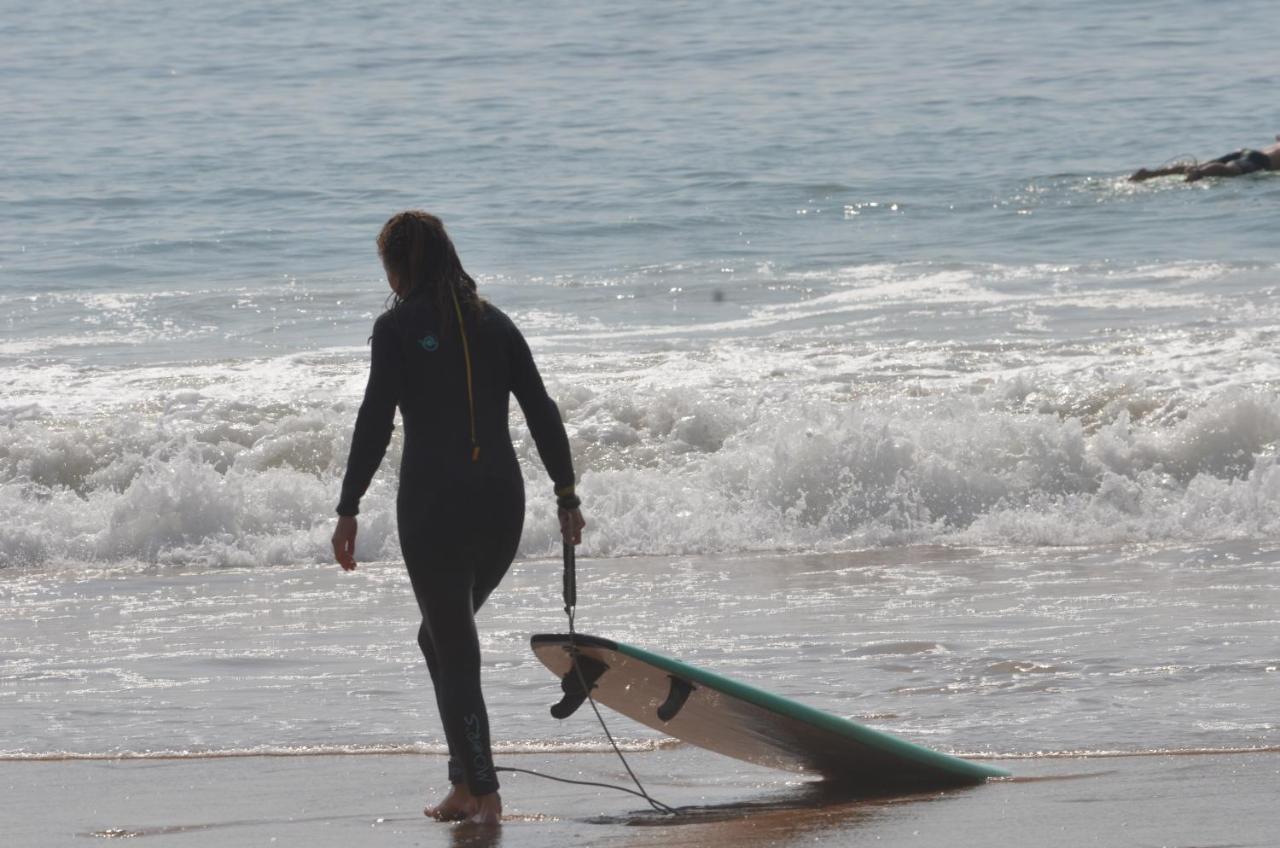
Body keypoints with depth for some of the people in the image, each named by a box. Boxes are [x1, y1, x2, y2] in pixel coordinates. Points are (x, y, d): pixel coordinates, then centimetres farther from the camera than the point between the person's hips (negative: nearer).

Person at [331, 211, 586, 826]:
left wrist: (348, 510, -7)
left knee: (454, 649, 1)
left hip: (433, 503, -5)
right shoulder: (492, 322, 11)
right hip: (502, 499, 5)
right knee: (445, 635, 21)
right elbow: (542, 411, 8)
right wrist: (567, 497, 13)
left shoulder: (398, 327, -4)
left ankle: (482, 792, -3)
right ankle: (465, 780, 16)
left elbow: (375, 422, -10)